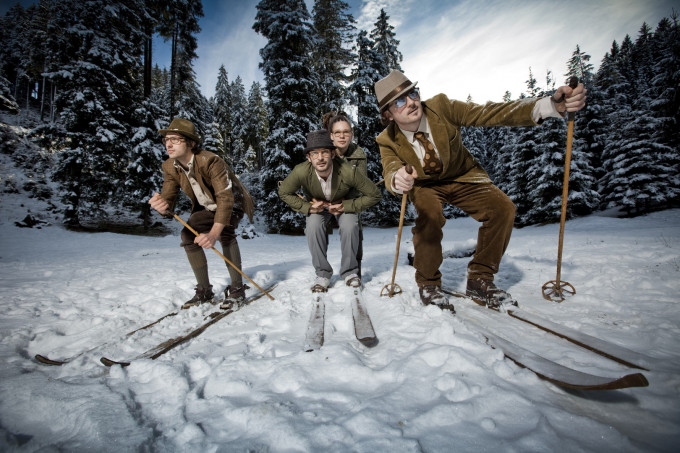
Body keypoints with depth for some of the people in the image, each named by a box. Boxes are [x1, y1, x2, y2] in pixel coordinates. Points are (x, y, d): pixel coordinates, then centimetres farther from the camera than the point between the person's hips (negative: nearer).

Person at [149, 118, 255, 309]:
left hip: (232, 202, -7)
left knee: (224, 231, -32)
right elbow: (169, 196, -15)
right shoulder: (170, 167, -11)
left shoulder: (210, 161, -33)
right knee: (188, 234, -6)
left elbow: (225, 197, -41)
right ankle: (204, 290, 8)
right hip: (207, 206, 7)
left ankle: (237, 288, -21)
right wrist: (162, 205, -43)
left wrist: (214, 233, -53)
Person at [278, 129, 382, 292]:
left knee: (349, 227, -27)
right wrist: (307, 207, -20)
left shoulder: (349, 172, -37)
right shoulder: (301, 172, -32)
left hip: (345, 205, -1)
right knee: (313, 226, -26)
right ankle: (322, 273, -7)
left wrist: (346, 206, -26)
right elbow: (284, 193, -11)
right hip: (317, 206, 1)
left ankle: (349, 271, -3)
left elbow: (374, 195, -24)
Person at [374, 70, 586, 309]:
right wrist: (398, 179, -63)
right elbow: (390, 170, -35)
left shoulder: (441, 107, -22)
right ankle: (428, 283, -11)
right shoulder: (387, 141, -20)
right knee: (430, 214, -34)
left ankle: (480, 279, -3)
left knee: (502, 208, -21)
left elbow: (490, 113, -28)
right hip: (424, 184, -1)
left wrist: (550, 105, -41)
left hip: (461, 176, 2)